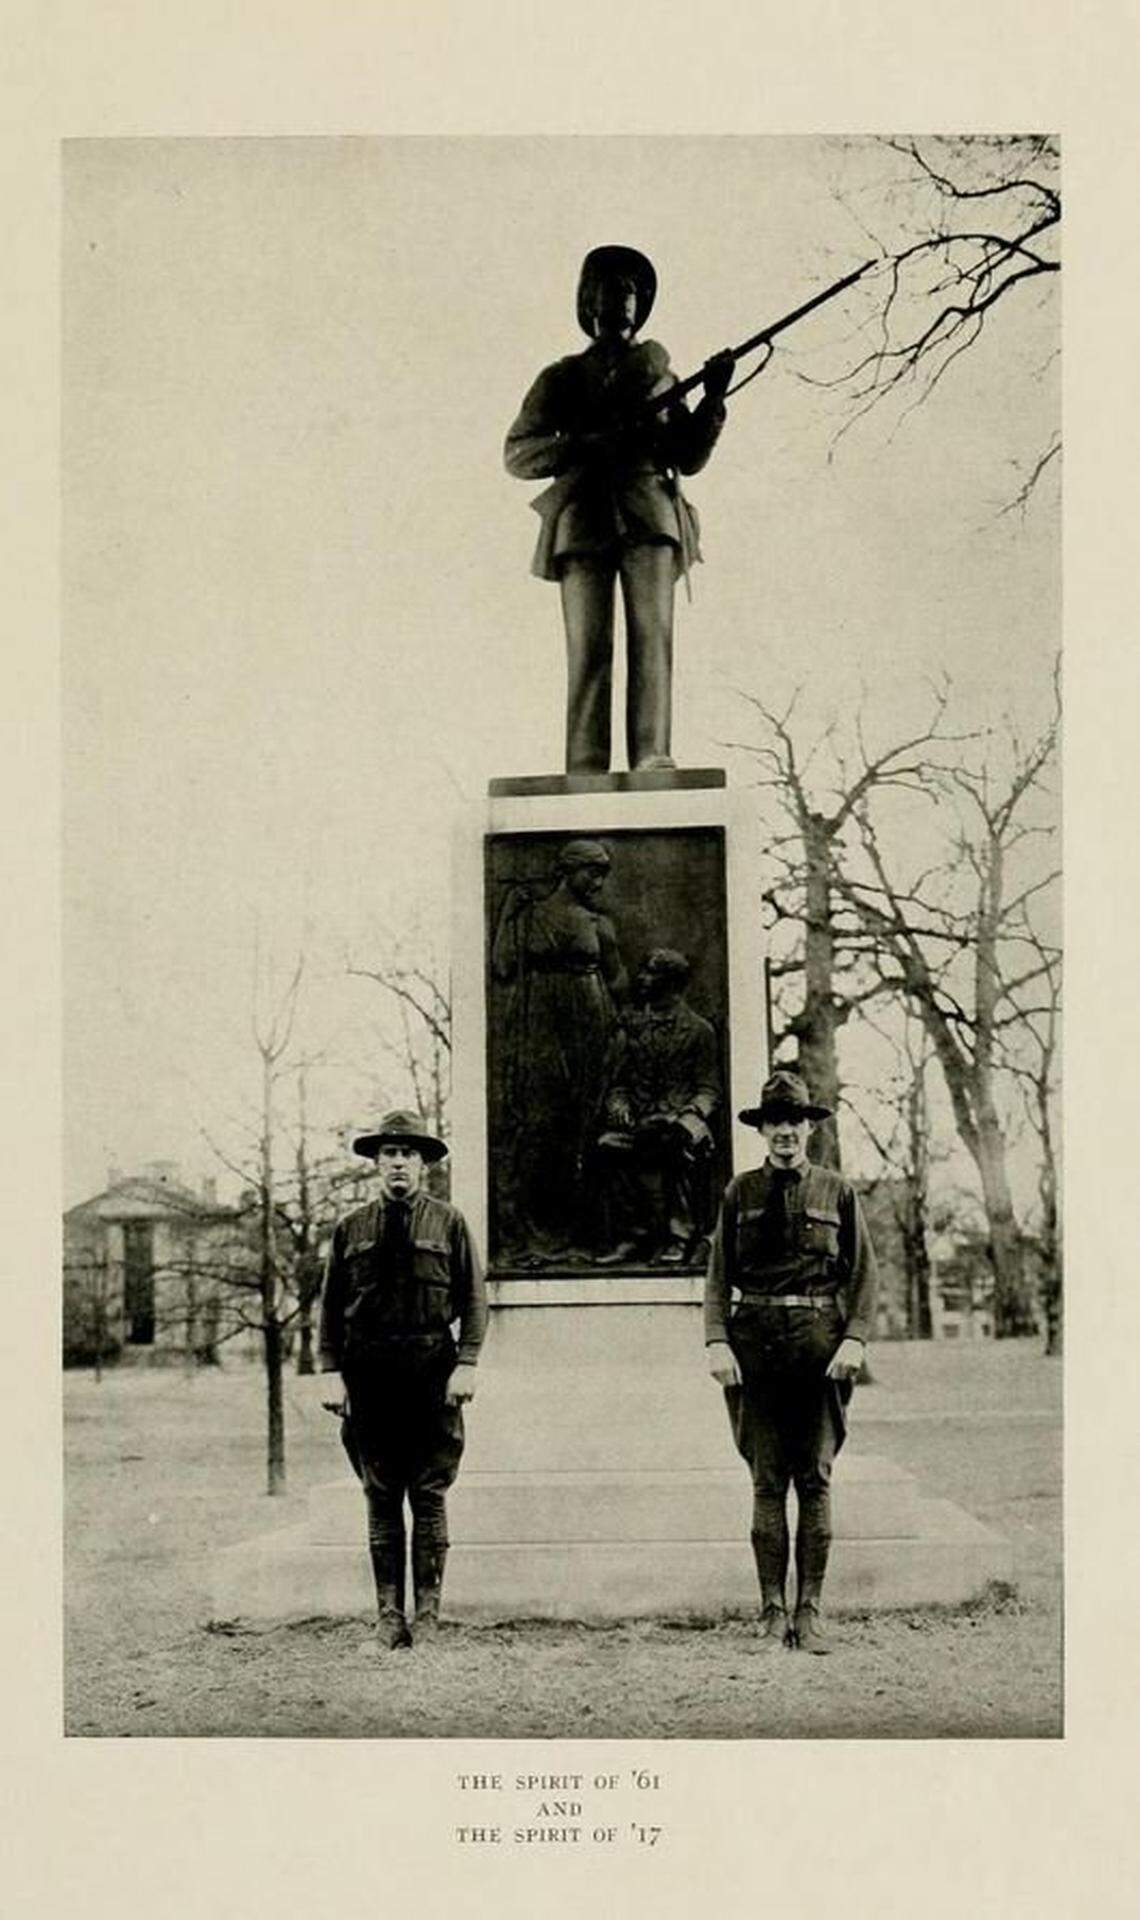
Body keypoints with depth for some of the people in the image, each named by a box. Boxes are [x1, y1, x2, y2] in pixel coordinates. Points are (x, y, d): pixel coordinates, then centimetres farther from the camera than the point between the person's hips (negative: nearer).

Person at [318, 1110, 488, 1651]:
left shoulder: (449, 1222, 5)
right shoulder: (351, 1229, 9)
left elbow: (474, 1298, 3)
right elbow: (332, 1305, 11)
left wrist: (466, 1363, -6)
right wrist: (332, 1370, 3)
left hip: (432, 1371, -1)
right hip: (369, 1374, 2)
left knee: (429, 1496, 2)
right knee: (381, 1498, 4)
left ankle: (428, 1612, 8)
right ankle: (389, 1614, 8)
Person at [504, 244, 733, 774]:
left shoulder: (659, 373, 26)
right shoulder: (561, 378, 20)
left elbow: (688, 457, 18)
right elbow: (517, 454, 9)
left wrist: (713, 399, 2)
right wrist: (592, 444, -6)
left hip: (648, 515, 1)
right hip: (583, 516, -1)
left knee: (652, 632, -17)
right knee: (588, 650, -12)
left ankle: (652, 758, -25)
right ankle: (586, 772, -18)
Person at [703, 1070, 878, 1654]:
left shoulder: (837, 1191, 8)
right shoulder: (741, 1192, 9)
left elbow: (864, 1273, 6)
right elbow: (718, 1275, 6)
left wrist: (854, 1340, -7)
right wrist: (717, 1342, -6)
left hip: (820, 1338, 0)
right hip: (755, 1340, 0)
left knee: (815, 1479, 1)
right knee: (767, 1480, 1)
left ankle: (810, 1612, 6)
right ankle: (772, 1612, 5)